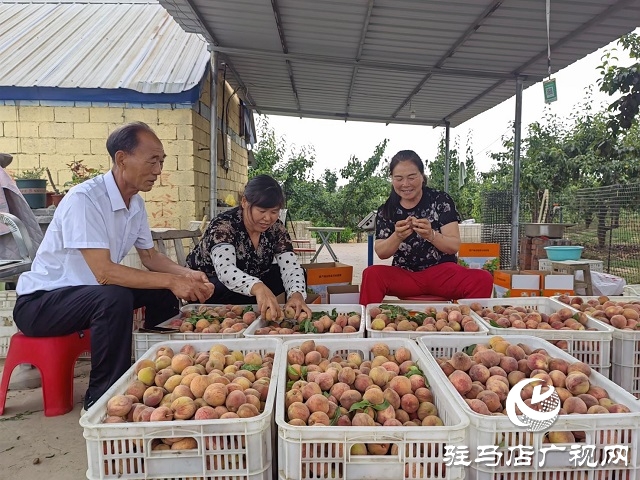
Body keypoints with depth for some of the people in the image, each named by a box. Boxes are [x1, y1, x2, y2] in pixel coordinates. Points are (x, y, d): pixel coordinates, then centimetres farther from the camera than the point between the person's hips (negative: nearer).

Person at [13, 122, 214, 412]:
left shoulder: (136, 203, -1)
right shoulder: (83, 199, -27)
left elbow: (150, 257, 8)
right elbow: (104, 272, -33)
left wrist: (187, 275, -10)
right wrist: (171, 281, -31)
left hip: (91, 292, 8)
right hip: (40, 302, -8)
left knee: (165, 291, -4)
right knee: (115, 298, -34)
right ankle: (101, 397, -17)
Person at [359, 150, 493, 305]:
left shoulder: (441, 200, -1)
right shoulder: (386, 210, 4)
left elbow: (454, 246, -7)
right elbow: (381, 253, -3)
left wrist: (431, 235, -28)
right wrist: (397, 236, -24)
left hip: (442, 271, 0)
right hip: (404, 275, 1)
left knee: (483, 279, -29)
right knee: (371, 274, -30)